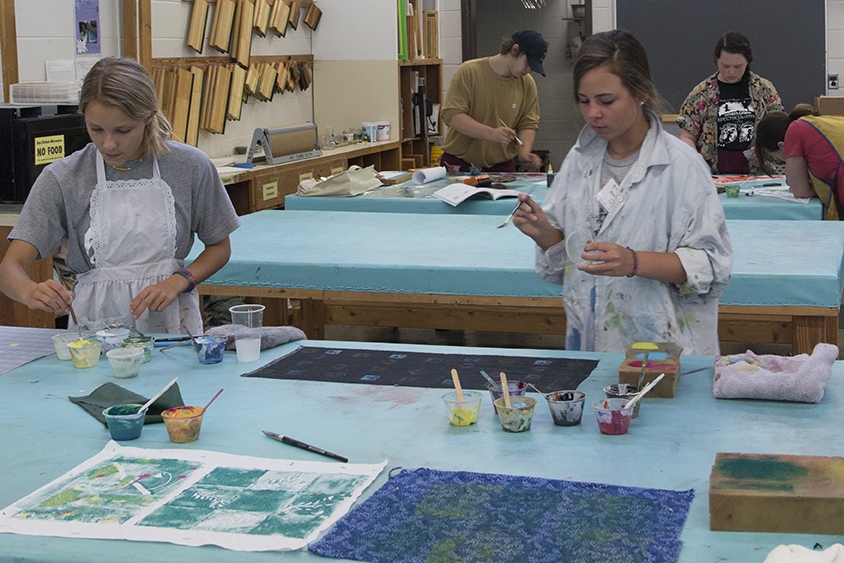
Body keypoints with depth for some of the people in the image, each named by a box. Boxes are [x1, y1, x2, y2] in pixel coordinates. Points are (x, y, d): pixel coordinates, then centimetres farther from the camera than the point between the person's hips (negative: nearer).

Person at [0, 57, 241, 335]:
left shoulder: (191, 167, -1)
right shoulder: (62, 178, -2)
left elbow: (220, 247, 12)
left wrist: (178, 281, -7)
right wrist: (31, 292, -29)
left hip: (171, 322, 0)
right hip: (96, 322, 0)